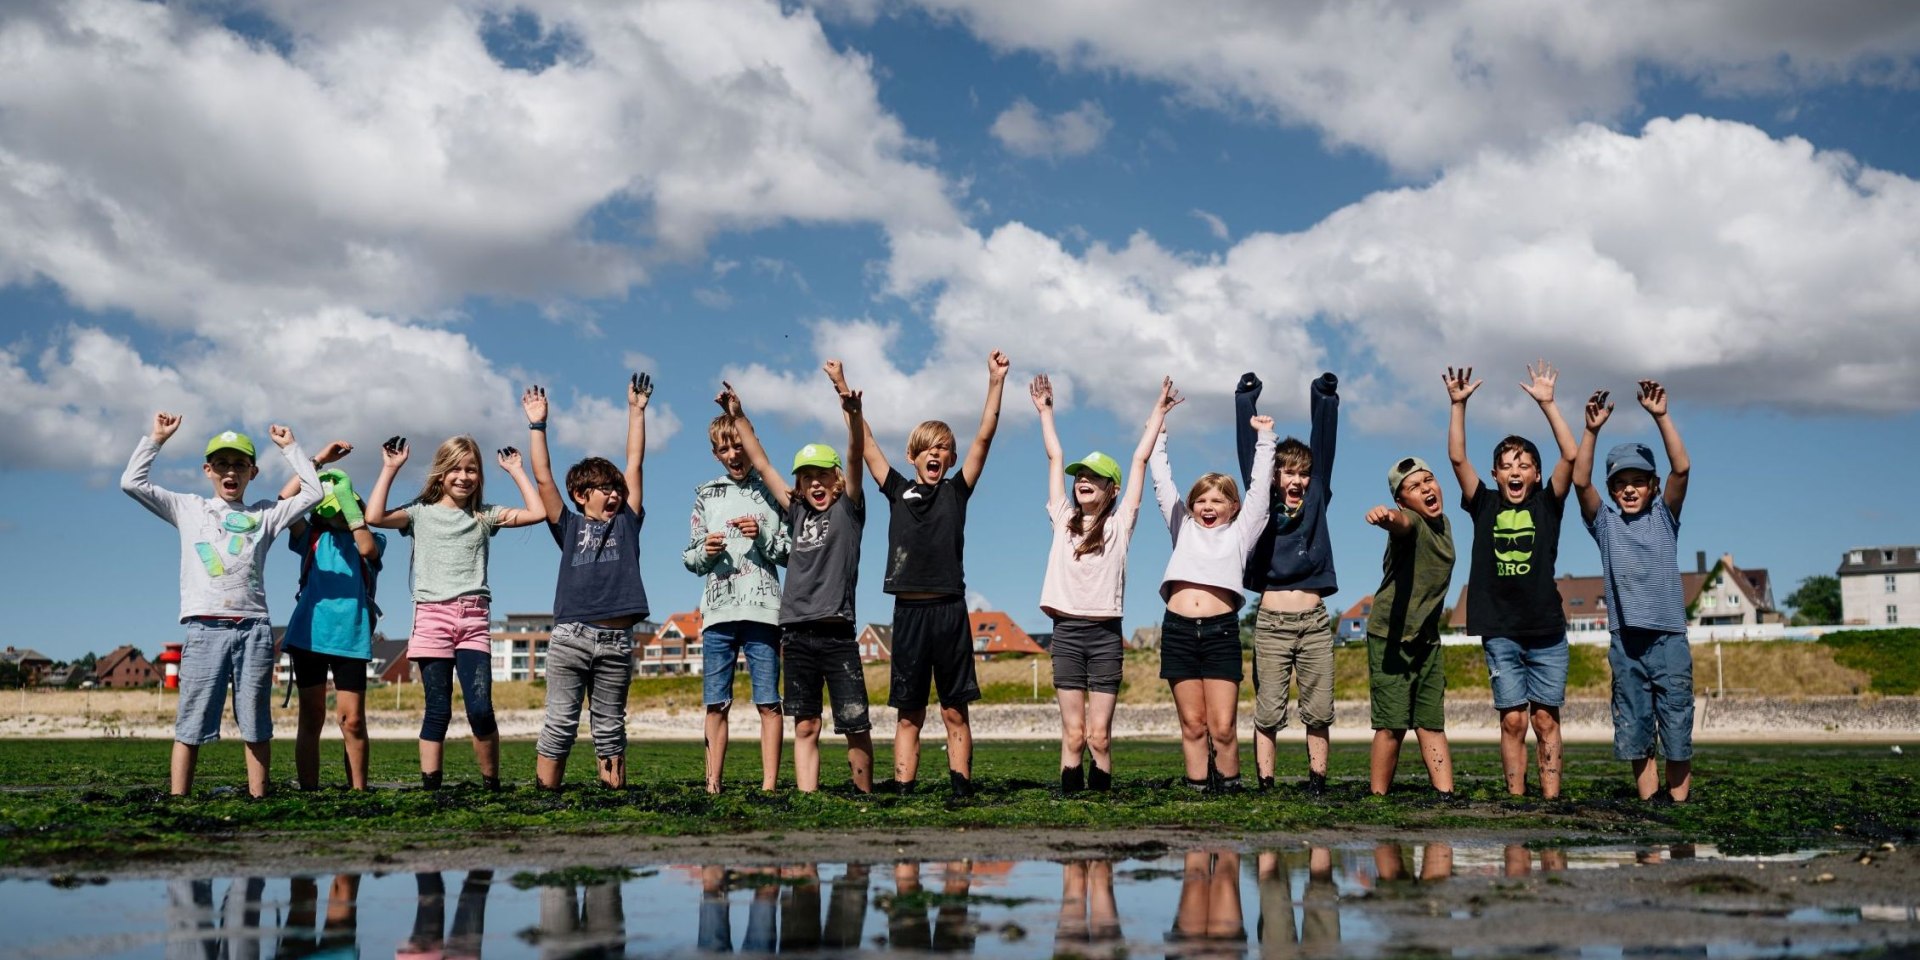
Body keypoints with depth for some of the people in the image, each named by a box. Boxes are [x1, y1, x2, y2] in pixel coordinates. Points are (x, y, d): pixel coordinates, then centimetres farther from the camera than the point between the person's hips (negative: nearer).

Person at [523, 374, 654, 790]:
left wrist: (636, 410, 16)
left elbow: (635, 464, 16)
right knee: (560, 722, 0)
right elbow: (543, 478, 9)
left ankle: (614, 790, 11)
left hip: (617, 640, 2)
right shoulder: (569, 527, 13)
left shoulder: (626, 523, 16)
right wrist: (537, 424, 7)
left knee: (610, 726, 7)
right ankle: (545, 790, 3)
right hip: (570, 635, -1)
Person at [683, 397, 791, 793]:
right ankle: (713, 785, 8)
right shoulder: (706, 495, 15)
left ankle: (769, 785, -2)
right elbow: (690, 558, 16)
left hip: (762, 611, -3)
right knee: (716, 704, 4)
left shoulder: (771, 491, 7)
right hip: (717, 611, 3)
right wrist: (705, 551, -5)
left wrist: (763, 536, -12)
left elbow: (791, 552, 4)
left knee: (768, 702, -3)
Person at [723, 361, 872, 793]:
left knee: (856, 727, -1)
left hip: (837, 634, -4)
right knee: (805, 727, 4)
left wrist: (848, 402, -24)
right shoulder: (797, 513, 14)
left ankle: (866, 798, 10)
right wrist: (739, 416, 19)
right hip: (797, 635, 4)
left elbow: (856, 454, -11)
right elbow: (762, 465, 20)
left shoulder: (848, 509, 3)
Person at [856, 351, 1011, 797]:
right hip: (909, 610, 1)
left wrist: (996, 382, -5)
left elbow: (984, 438, 2)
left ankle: (961, 788, 4)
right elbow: (865, 443, 11)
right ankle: (902, 790, 4)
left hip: (949, 609, -1)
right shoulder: (898, 490, 11)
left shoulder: (956, 491, 9)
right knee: (909, 713, 4)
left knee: (955, 711, 3)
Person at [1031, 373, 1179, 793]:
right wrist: (1045, 411, 25)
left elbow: (1140, 459, 10)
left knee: (1099, 735, -3)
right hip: (1067, 632, 1)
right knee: (1073, 734, -1)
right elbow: (1055, 457, 18)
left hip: (1105, 633, -1)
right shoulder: (1063, 521, 11)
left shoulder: (1119, 525, 7)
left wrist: (1158, 412, 13)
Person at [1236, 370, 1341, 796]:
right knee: (1268, 712, -1)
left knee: (1318, 711, 3)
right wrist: (1246, 400, 3)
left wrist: (1325, 398, 4)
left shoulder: (1316, 501, 10)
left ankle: (1317, 781, 10)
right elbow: (1248, 454, 4)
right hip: (1271, 622, -2)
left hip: (1314, 621, 2)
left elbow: (1324, 445, 7)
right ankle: (1265, 785, 1)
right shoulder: (1263, 503, 6)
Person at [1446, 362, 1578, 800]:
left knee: (1546, 719, 2)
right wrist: (1459, 405, -7)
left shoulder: (1547, 504, 6)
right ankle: (1516, 799, 3)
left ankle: (1551, 798, 3)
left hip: (1547, 631, 0)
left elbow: (1570, 455, -4)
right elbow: (1457, 458, 0)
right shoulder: (1485, 505, 7)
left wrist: (1547, 403, -6)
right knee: (1513, 720, 0)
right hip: (1500, 633, 0)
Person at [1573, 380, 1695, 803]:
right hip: (1625, 640, 1)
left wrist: (1661, 416, -12)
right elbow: (1580, 480, -5)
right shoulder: (1605, 523, 9)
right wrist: (1592, 431, -14)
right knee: (1633, 731, 5)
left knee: (1677, 729, -1)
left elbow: (1682, 468, -6)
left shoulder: (1664, 517, 7)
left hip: (1669, 637, -1)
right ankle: (1647, 802, 12)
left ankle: (1680, 803, 5)